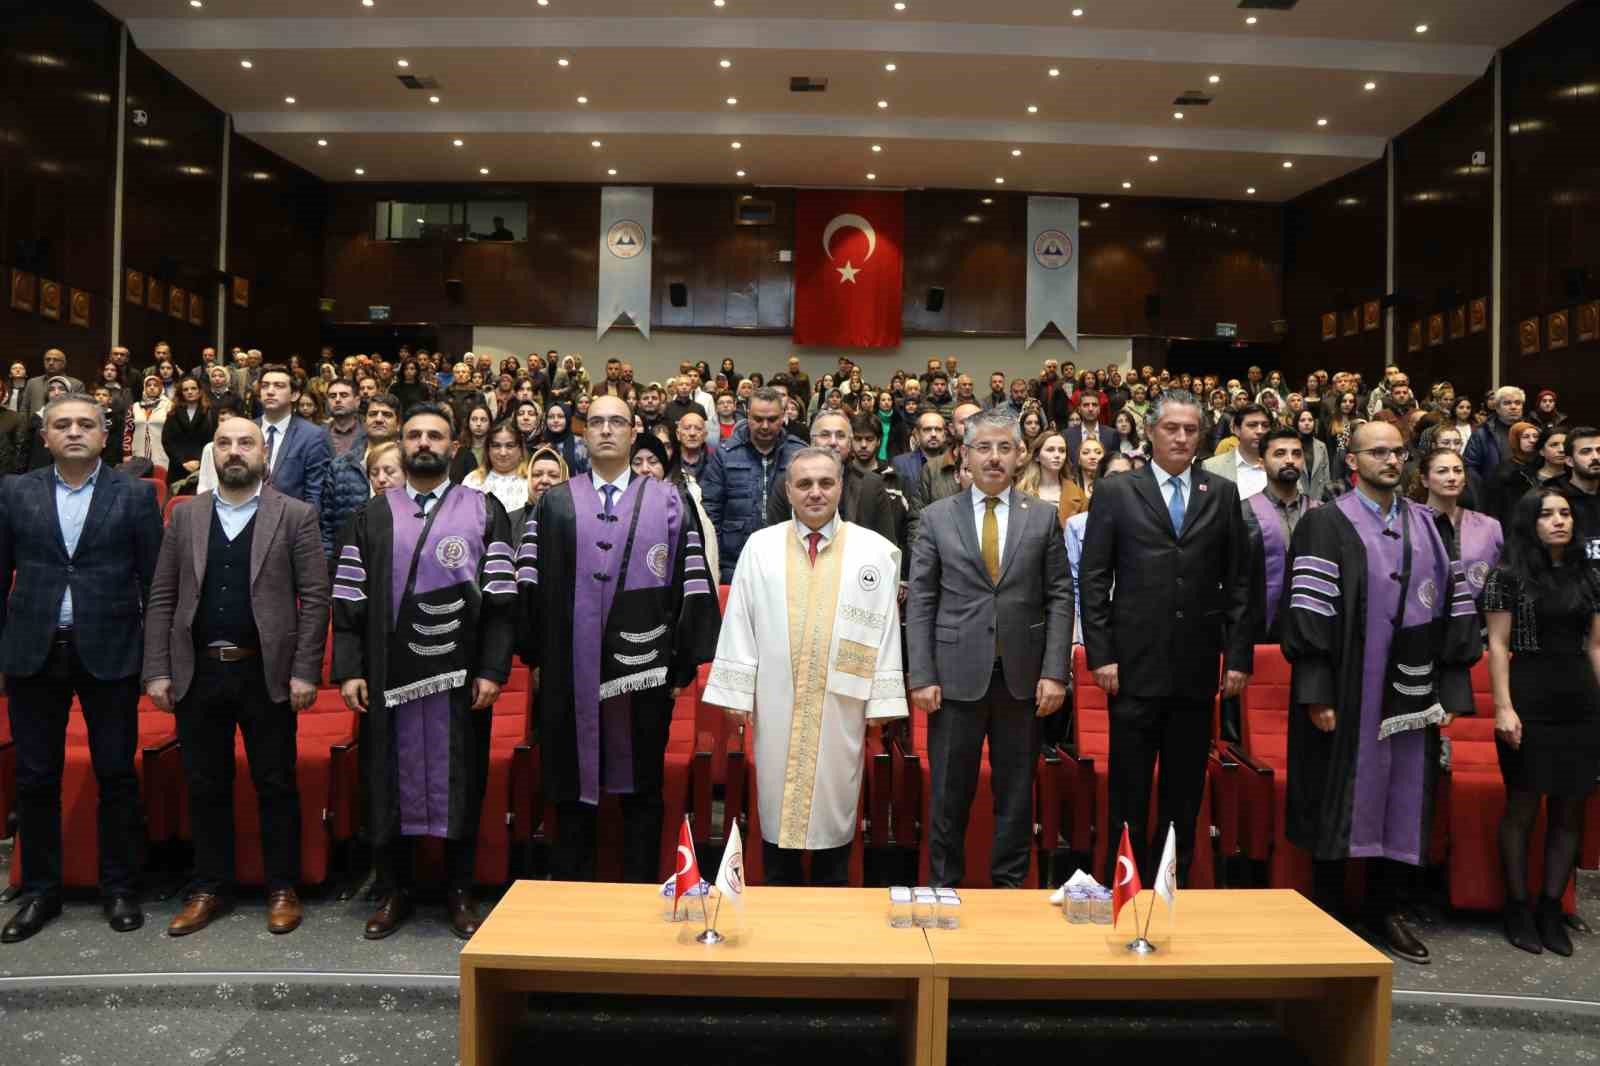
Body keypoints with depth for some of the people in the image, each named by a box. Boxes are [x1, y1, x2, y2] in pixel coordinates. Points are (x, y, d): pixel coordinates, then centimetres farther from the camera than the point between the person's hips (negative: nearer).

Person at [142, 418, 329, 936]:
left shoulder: (296, 515, -1)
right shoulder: (185, 516, 9)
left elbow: (314, 598, -5)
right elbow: (162, 598, 7)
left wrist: (304, 671, -11)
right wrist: (157, 670, 0)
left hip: (266, 672, -3)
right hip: (198, 671, 3)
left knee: (275, 785, 6)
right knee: (206, 787, 12)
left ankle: (282, 888, 19)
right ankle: (209, 887, 26)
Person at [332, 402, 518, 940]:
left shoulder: (484, 511, 3)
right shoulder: (370, 517, 9)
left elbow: (501, 599, -3)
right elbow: (349, 600, 5)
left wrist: (492, 669, -10)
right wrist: (349, 669, -5)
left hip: (461, 674, -1)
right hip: (388, 674, 2)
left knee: (459, 781, 7)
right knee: (390, 781, 9)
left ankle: (460, 892, 22)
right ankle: (393, 890, 25)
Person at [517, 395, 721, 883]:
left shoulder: (668, 501, 3)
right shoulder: (554, 503, 7)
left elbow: (692, 582, -1)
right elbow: (530, 584, 5)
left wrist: (684, 661, -5)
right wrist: (536, 657, 1)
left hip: (643, 669, -1)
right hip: (572, 673, 1)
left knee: (642, 787, 10)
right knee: (575, 786, 12)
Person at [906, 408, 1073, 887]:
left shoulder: (1043, 517, 5)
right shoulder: (936, 517, 2)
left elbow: (1060, 598, 3)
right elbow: (920, 602, 1)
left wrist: (1055, 672, -5)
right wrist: (921, 676, -5)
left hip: (1022, 675, 1)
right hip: (957, 673, -1)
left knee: (1016, 789, 10)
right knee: (950, 790, 8)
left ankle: (1009, 882, 26)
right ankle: (944, 882, 23)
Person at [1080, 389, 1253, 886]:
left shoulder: (1223, 494, 8)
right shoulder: (1116, 493, 2)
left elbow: (1238, 581, 7)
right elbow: (1093, 580, -1)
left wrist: (1239, 655, 2)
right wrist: (1100, 654, -7)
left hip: (1197, 666, 2)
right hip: (1136, 664, -2)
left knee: (1185, 788, 11)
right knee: (1129, 789, 5)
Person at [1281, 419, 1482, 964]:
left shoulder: (1426, 526, 11)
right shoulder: (1326, 525, -5)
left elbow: (1452, 608, 11)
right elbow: (1308, 611, -11)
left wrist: (1449, 690, 4)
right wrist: (1317, 693, -16)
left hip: (1410, 695, 5)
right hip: (1348, 694, -5)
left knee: (1404, 798, 11)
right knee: (1342, 799, 4)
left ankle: (1387, 909, 27)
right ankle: (1329, 914, 18)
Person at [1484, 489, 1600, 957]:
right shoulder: (1509, 576, -3)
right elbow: (1498, 646, -6)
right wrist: (1503, 707, -13)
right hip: (1531, 701, -5)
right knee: (1523, 807, 1)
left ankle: (1552, 909, 18)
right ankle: (1518, 909, 12)